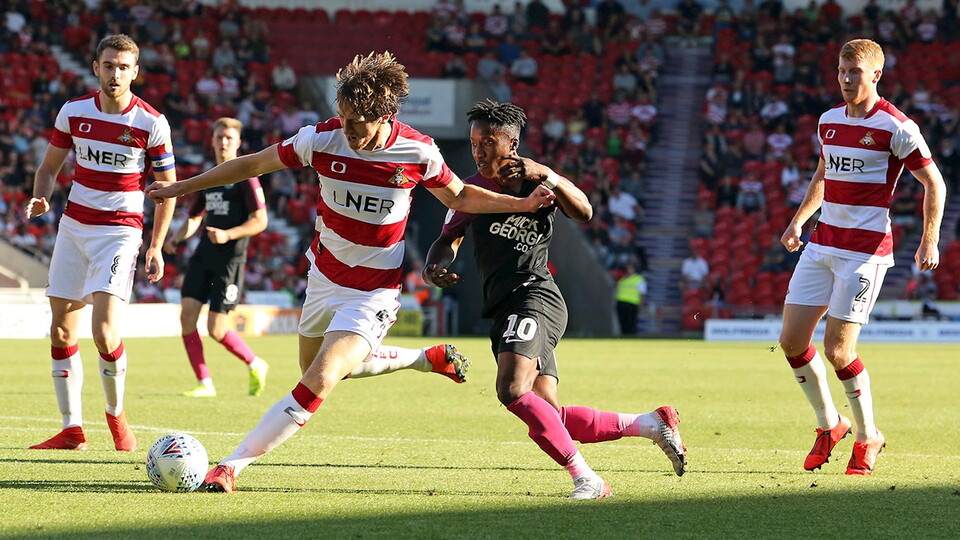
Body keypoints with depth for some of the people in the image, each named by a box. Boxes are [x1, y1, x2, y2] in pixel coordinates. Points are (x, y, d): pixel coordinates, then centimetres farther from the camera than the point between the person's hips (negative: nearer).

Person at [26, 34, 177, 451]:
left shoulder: (152, 123, -8)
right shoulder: (73, 112, 1)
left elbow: (167, 188, 1)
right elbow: (49, 167, 13)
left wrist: (156, 248, -2)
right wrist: (40, 199, -9)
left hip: (120, 232, -4)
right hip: (73, 226, 4)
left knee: (105, 331, -17)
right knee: (62, 331, 3)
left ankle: (116, 414, 7)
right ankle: (72, 430, 12)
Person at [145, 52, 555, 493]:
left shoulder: (418, 152, -18)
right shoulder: (322, 138, -16)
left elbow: (459, 197, 3)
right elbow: (252, 165, -2)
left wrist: (523, 204, -8)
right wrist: (183, 187, 1)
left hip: (373, 295, -5)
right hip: (325, 276, 5)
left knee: (318, 383, -21)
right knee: (314, 367, 26)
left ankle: (232, 465, -12)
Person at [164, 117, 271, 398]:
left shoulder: (245, 177, -5)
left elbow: (260, 221, -9)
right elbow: (195, 217, 26)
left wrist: (228, 234, -22)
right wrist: (176, 238, 7)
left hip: (230, 259, -7)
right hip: (203, 256, 7)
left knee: (216, 330, -9)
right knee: (187, 314, -8)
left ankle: (256, 365, 17)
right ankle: (205, 384, 2)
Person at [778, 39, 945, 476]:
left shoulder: (896, 128, -10)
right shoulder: (829, 120, 10)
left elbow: (933, 183, -4)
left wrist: (929, 241, -8)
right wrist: (798, 221, 18)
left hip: (865, 250, -7)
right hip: (822, 243, 7)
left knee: (837, 351, -10)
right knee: (791, 341, 0)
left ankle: (868, 436, 11)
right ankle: (828, 424, 20)